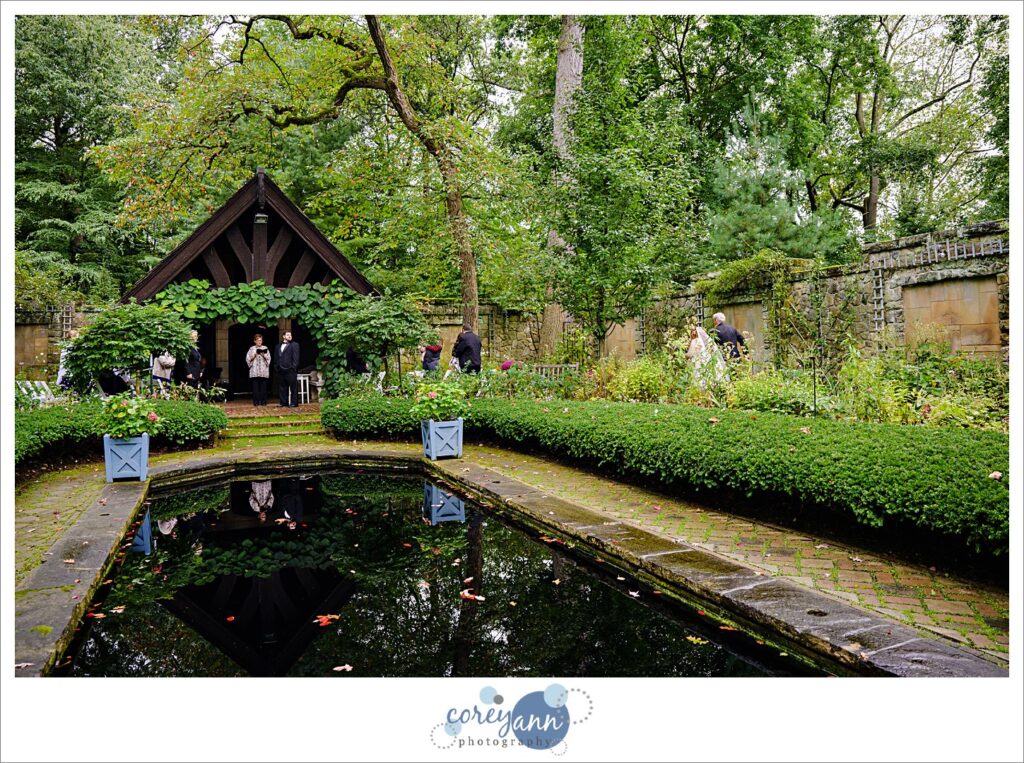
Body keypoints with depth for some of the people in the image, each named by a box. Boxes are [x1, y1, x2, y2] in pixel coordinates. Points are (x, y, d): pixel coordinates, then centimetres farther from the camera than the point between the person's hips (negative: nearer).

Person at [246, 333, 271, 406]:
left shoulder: (265, 348, 11)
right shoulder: (252, 349, 10)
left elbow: (268, 359, 7)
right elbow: (248, 359, 7)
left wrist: (264, 356, -11)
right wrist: (254, 356, -8)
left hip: (264, 371, 0)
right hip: (254, 371, 0)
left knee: (263, 386, -3)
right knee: (255, 386, -4)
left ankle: (263, 401, 0)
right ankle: (256, 401, -2)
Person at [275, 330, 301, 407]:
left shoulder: (294, 345, 4)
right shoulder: (279, 346, 19)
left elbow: (295, 357, -4)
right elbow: (276, 357, 19)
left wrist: (294, 367, -12)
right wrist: (277, 366, 9)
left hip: (290, 370, -5)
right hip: (281, 370, 5)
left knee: (293, 387, -4)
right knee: (282, 387, 8)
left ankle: (294, 403, -2)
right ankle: (283, 402, 14)